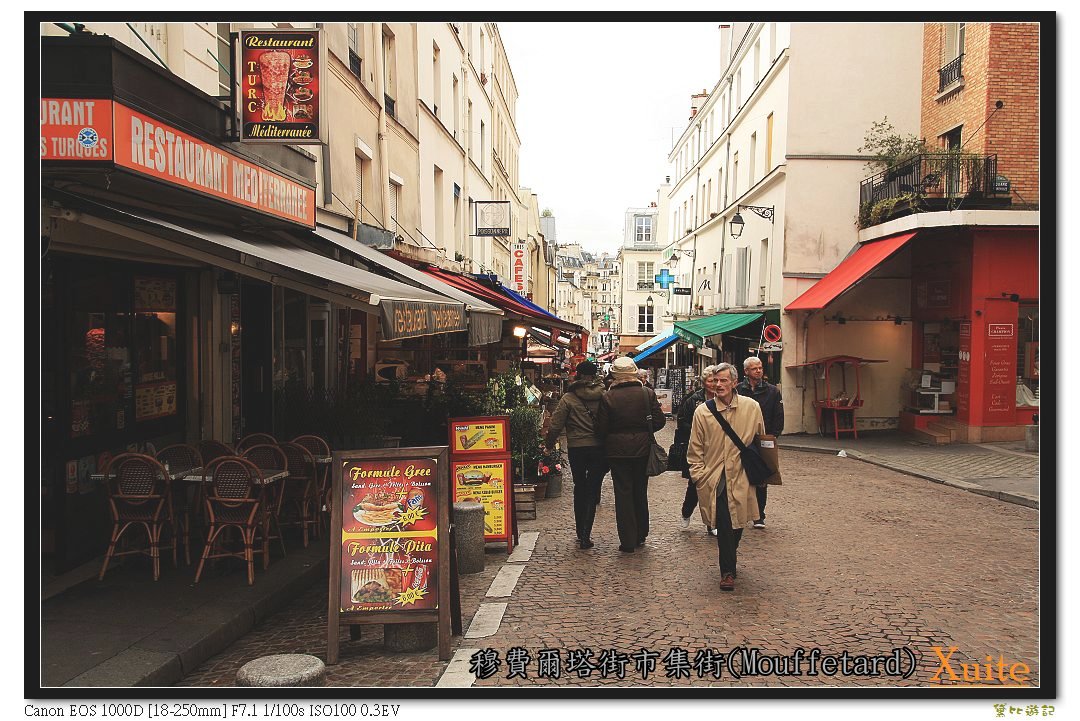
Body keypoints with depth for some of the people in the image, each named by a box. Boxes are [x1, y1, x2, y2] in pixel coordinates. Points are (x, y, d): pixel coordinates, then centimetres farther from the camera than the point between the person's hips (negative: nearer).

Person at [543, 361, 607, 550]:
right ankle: (586, 536, -5)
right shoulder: (603, 396, -4)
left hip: (576, 449, 0)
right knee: (592, 490, 4)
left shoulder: (568, 398, -6)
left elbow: (555, 425, -6)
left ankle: (581, 532, 25)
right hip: (598, 448, 0)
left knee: (579, 488, 16)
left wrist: (548, 443, 9)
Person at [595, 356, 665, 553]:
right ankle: (640, 536, 28)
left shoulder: (608, 397, -11)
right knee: (640, 492, 17)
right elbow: (659, 421, -4)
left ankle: (628, 541, 6)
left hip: (617, 450, -2)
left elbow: (601, 428, -8)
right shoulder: (647, 393, -5)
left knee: (623, 494, 5)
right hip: (642, 449, 3)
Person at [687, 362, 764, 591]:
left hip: (741, 477, 2)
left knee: (738, 523, 13)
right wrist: (699, 475, -3)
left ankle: (729, 563, 38)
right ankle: (728, 571, 9)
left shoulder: (751, 407, 0)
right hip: (715, 478, -2)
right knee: (724, 524, -6)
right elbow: (695, 449, 3)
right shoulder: (703, 411, -3)